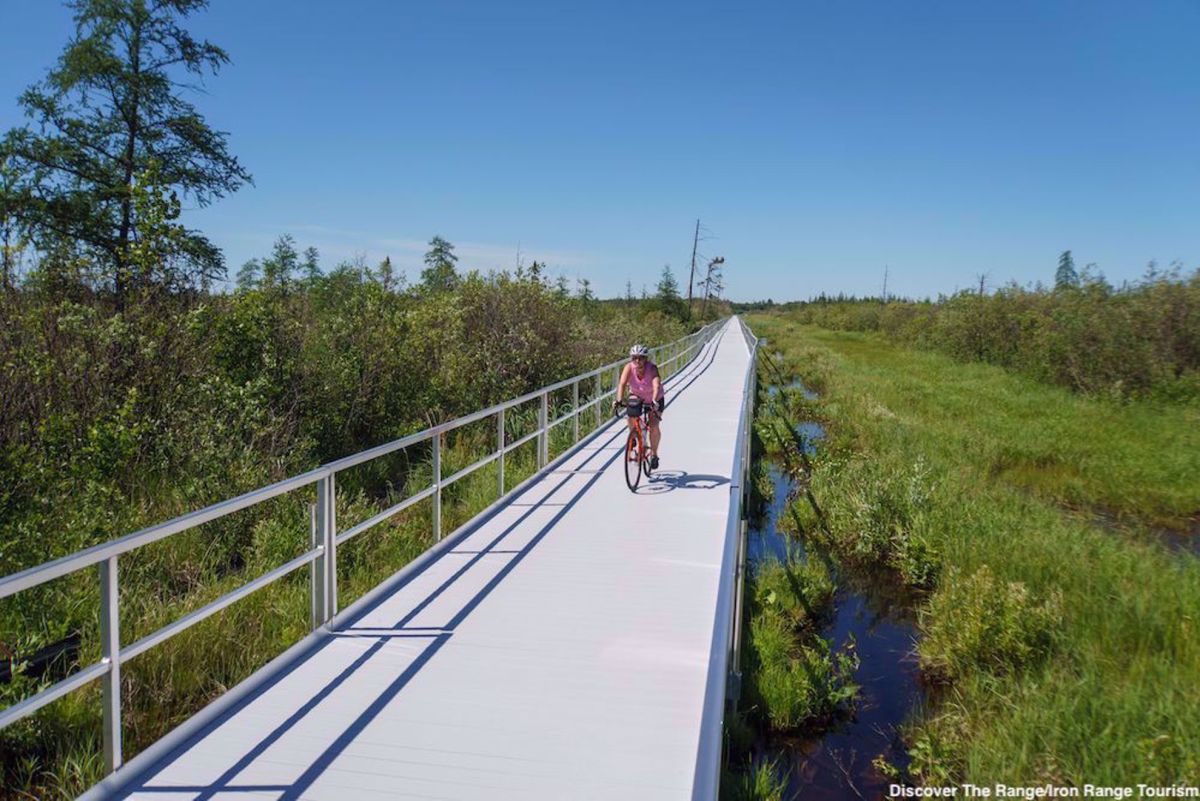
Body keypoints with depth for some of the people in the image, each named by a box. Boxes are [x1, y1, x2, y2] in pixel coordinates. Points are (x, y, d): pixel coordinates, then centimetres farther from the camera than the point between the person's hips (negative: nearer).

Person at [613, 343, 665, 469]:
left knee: (654, 426, -14)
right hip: (636, 396, 2)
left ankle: (654, 454, 6)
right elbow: (622, 384, -38)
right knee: (631, 418, -24)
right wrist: (619, 400, -54)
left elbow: (656, 386, -46)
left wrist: (654, 402, -62)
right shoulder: (629, 368, -27)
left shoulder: (652, 368, -33)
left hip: (655, 399, -2)